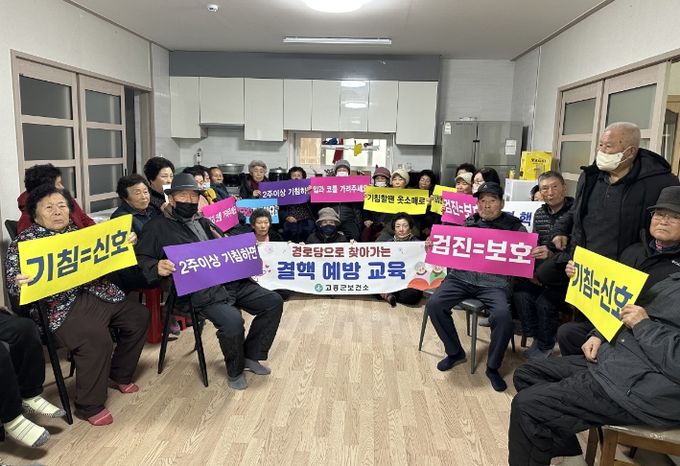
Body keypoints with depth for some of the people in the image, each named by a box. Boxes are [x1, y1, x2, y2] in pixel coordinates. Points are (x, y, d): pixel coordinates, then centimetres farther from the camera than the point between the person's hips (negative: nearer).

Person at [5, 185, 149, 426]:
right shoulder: (23, 242, -2)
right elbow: (12, 282, -9)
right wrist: (20, 284, -33)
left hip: (98, 293, 7)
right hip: (61, 306, -7)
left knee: (139, 315, 3)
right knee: (96, 340, -28)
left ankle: (119, 374, 23)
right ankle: (89, 406, -6)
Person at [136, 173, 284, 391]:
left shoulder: (204, 222, 24)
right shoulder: (158, 227, 7)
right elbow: (141, 258, -1)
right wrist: (157, 267, -23)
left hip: (233, 281, 7)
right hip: (201, 292, -7)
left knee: (273, 301, -2)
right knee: (232, 322, -31)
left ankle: (251, 355, 14)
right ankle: (234, 370, 1)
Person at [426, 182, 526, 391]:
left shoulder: (514, 226, 6)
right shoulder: (466, 222, 11)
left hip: (494, 282, -2)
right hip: (461, 277, 2)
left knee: (502, 315, -30)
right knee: (434, 304, -20)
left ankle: (493, 367, -2)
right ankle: (455, 352, 6)